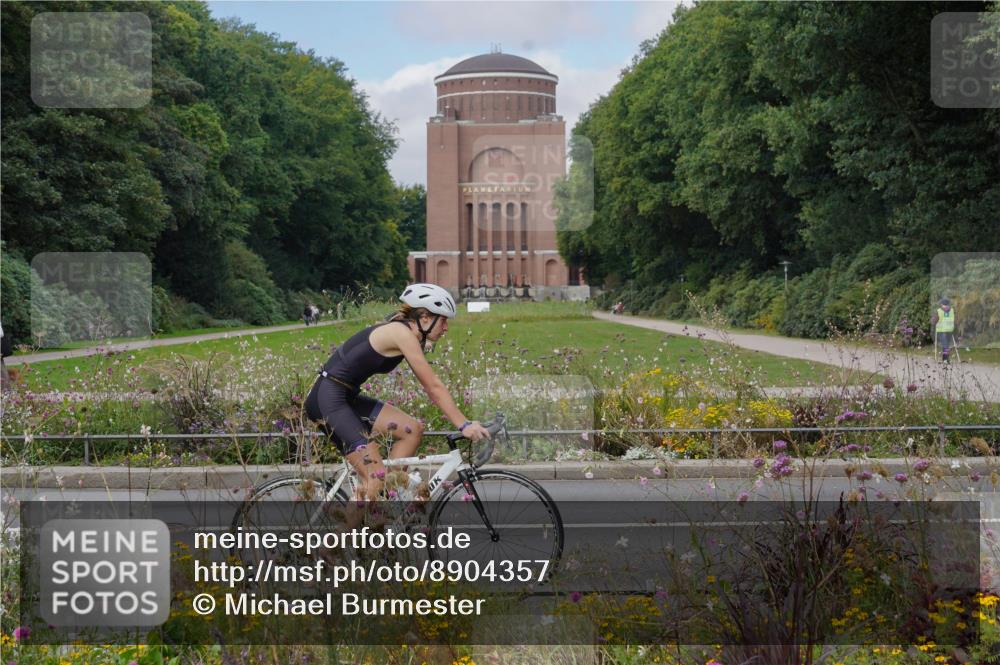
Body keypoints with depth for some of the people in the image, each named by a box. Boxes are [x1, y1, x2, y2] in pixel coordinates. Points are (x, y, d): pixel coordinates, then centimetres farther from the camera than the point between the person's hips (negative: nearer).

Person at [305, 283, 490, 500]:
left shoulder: (403, 333, 12)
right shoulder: (402, 333, -16)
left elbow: (431, 389, 15)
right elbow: (434, 387, -18)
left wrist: (463, 422, 11)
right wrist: (464, 425, -16)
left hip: (347, 398, 10)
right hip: (327, 398, -10)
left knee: (412, 430, 4)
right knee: (376, 477, -15)